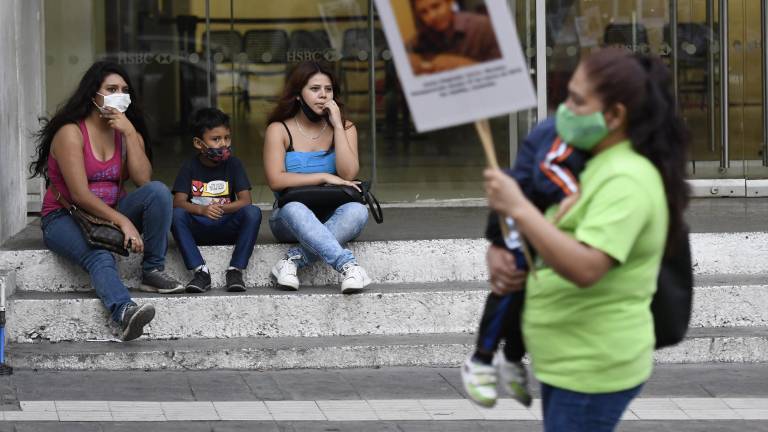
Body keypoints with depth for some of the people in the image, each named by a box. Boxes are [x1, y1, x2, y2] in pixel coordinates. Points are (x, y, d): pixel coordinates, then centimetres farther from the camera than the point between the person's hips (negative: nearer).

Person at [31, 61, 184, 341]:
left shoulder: (127, 132, 8)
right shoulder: (71, 132, -13)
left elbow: (143, 180, -10)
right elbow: (80, 195, -22)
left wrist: (130, 133, -15)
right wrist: (123, 222, -30)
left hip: (110, 213, 6)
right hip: (64, 219, -6)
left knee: (159, 191, -21)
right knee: (100, 257, -38)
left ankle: (153, 272, -20)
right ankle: (125, 313, -64)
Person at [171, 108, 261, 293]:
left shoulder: (233, 164, 3)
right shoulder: (190, 167, 2)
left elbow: (245, 200, -8)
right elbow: (178, 202, -11)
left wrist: (221, 208, -27)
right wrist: (201, 210, -31)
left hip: (227, 228, 0)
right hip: (197, 229, 0)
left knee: (253, 212, -28)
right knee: (177, 215, -31)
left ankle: (235, 270, -23)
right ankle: (200, 271, -27)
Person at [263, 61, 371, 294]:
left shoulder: (344, 128, 8)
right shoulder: (279, 130, 1)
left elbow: (349, 174, -10)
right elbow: (276, 180, -12)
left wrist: (337, 126, -11)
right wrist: (325, 177, -14)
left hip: (333, 219, 2)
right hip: (290, 220, -2)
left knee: (357, 211, -32)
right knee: (294, 209, -38)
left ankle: (293, 261, -37)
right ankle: (347, 265, -53)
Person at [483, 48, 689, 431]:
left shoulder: (626, 180, -20)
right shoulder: (591, 164, 11)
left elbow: (585, 268, -32)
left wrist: (517, 208, -31)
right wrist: (499, 255, -1)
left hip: (593, 368, -10)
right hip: (568, 360, 10)